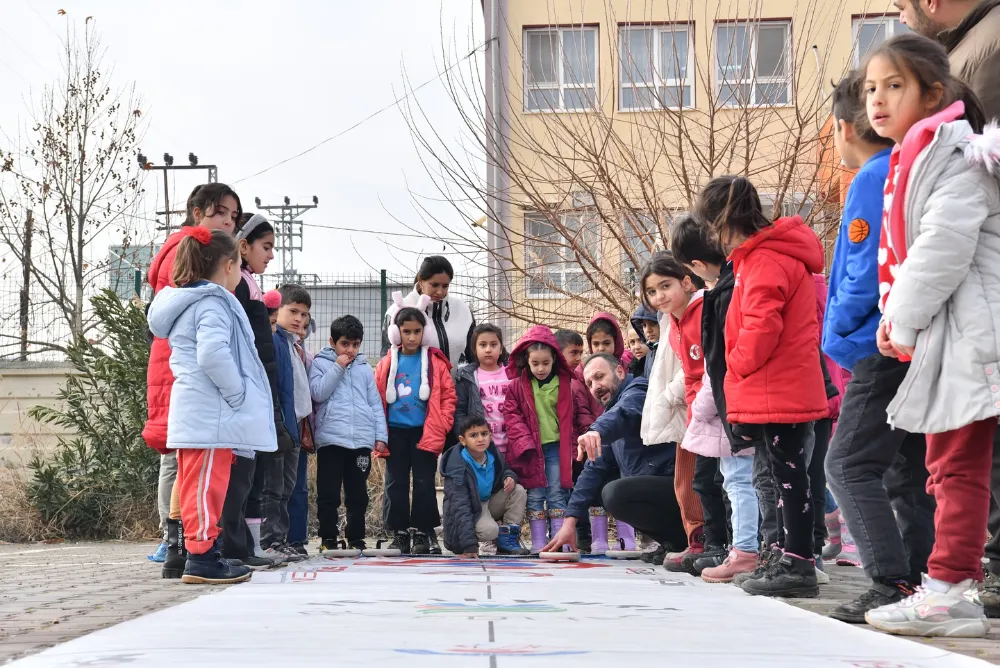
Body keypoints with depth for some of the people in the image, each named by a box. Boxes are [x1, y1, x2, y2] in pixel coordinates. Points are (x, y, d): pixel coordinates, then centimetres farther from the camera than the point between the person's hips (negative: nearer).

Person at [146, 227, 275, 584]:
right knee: (207, 487, -7)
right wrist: (236, 392, -17)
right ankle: (202, 558, -5)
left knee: (197, 487, 13)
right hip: (212, 415, -10)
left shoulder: (185, 303, 19)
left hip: (192, 415, 10)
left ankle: (203, 554, 20)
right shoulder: (212, 304, -13)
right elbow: (213, 354, -28)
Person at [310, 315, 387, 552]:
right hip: (331, 439, -3)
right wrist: (337, 368, -8)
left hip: (362, 440, 3)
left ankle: (356, 538, 16)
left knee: (358, 494, 8)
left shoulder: (365, 368, 15)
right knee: (329, 493, -1)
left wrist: (381, 435, 6)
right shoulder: (321, 363, 6)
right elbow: (317, 393, -9)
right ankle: (328, 539, 6)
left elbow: (375, 403, 14)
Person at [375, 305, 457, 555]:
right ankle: (400, 534, 13)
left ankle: (424, 534, 10)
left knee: (424, 484, 2)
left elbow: (449, 397, -2)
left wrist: (439, 429, -11)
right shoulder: (387, 364, 5)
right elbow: (377, 400, 6)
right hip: (396, 433, 2)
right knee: (396, 484, 5)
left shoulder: (435, 362, -1)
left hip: (425, 433, -2)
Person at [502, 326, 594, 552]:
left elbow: (581, 412, 9)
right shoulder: (517, 386, 0)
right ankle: (538, 542, 7)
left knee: (557, 494, 2)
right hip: (531, 449, 0)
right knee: (534, 494, 3)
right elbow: (511, 415, -2)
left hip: (557, 447, 0)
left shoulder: (568, 385, 1)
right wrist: (524, 441, -12)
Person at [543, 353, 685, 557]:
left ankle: (683, 538, -10)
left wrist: (597, 431, -54)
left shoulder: (638, 391, -7)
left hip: (675, 485, -10)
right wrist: (570, 521, 8)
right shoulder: (609, 412, 20)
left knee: (616, 492, -28)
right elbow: (594, 469, 16)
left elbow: (626, 411, -32)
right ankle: (671, 540, 7)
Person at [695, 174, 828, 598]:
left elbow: (762, 326, -25)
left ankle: (799, 564, -4)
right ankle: (792, 560, 19)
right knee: (786, 472, 13)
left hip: (778, 392, -10)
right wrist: (743, 373, 18)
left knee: (788, 471, -7)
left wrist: (738, 364, -10)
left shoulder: (765, 261, -16)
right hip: (787, 389, 10)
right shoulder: (771, 253, 17)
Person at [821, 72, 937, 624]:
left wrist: (836, 331, -1)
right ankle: (922, 583, 12)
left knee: (850, 466, -6)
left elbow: (866, 274, -17)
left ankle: (892, 585, -12)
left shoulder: (872, 181, -11)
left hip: (883, 350, -9)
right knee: (907, 472, 12)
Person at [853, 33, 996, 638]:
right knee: (950, 466, 8)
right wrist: (897, 317, 12)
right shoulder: (912, 159, 20)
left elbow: (946, 243, -20)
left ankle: (949, 591, -5)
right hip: (946, 337, 10)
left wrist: (904, 317, -14)